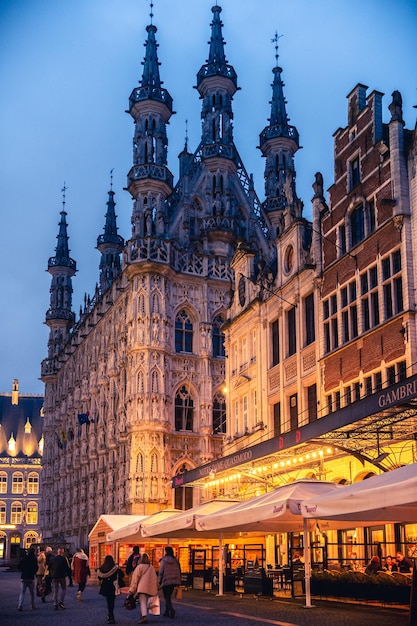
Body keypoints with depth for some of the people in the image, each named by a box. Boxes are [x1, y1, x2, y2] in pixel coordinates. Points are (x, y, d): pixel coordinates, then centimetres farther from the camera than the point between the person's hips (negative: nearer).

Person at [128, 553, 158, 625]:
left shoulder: (139, 567, -1)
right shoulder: (151, 567, 15)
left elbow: (135, 578, -3)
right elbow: (155, 578, 16)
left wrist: (132, 590, -1)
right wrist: (155, 590, 20)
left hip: (142, 588, -5)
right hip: (150, 588, 5)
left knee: (142, 602, -10)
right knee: (145, 602, 18)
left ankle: (144, 616, -26)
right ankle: (143, 615, 18)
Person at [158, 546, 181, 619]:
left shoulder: (163, 560, -9)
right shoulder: (175, 560, 4)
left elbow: (161, 571, -7)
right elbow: (179, 571, 6)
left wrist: (160, 580, 3)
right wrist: (178, 581, 13)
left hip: (166, 581, -5)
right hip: (174, 581, 5)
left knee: (166, 597, 2)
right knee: (168, 596, 18)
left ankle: (171, 609, -20)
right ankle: (167, 612, 20)